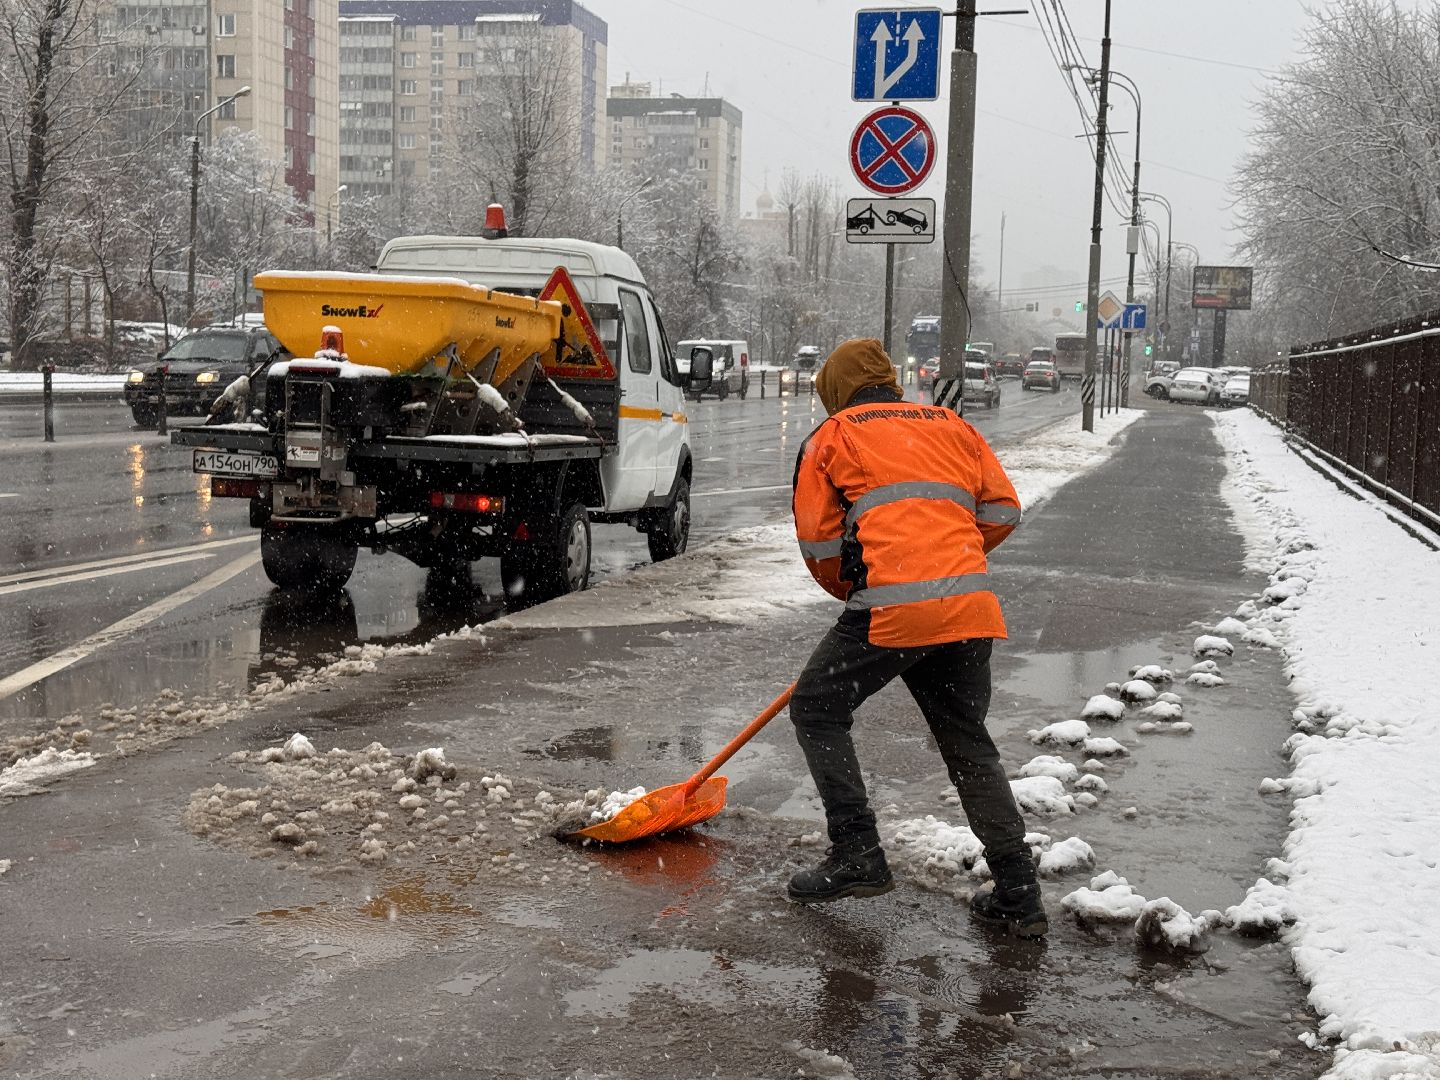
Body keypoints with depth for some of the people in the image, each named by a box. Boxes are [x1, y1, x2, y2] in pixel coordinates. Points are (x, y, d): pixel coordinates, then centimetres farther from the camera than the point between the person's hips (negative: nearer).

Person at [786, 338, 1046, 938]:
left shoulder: (832, 437, 12)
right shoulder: (952, 426, 23)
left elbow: (819, 544, 11)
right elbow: (1003, 511, 20)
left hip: (893, 606, -5)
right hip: (971, 608, 5)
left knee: (817, 709, 14)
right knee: (968, 744, 17)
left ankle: (857, 856, 7)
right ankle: (1019, 896, 17)